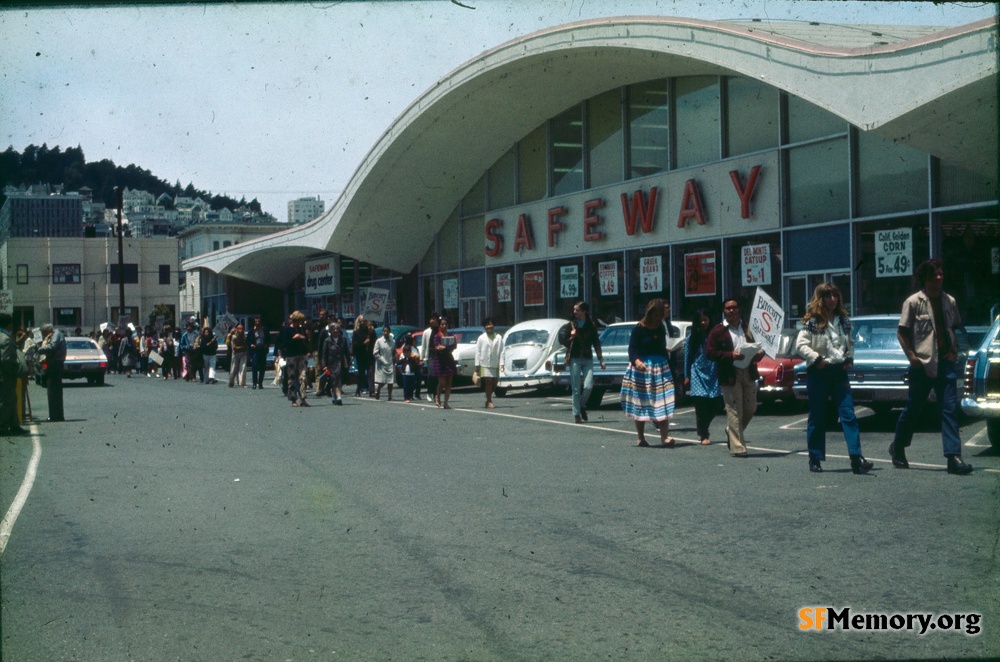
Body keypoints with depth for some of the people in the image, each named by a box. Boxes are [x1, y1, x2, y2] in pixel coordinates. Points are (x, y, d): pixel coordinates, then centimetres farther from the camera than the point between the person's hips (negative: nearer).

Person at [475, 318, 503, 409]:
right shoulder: (481, 338, 3)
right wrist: (477, 364, -3)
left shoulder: (499, 337, 5)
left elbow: (501, 351, 3)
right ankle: (489, 401, 1)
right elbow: (478, 352, 2)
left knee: (494, 384, 5)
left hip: (495, 364, 2)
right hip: (485, 364, -2)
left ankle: (488, 399, 26)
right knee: (488, 381, -7)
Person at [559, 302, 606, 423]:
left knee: (588, 386, -11)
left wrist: (601, 360, 6)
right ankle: (576, 414, 5)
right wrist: (571, 337, -14)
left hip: (588, 359, 1)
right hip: (575, 359, -1)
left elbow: (596, 343, 10)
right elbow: (564, 342, 7)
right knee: (576, 388, -3)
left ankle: (582, 406, 15)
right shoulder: (570, 325, 4)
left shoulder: (591, 325, 6)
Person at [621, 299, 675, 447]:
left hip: (660, 367, 4)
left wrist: (668, 366, 21)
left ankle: (664, 437, -9)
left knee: (663, 403, -6)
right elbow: (632, 348, -13)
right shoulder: (639, 329, -7)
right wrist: (636, 361, -32)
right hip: (642, 368, -4)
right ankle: (640, 438, 14)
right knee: (640, 403, 4)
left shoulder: (661, 328, 9)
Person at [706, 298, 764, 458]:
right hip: (730, 375, -5)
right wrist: (731, 355, -17)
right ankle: (737, 447, -2)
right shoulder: (718, 331, -1)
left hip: (748, 372, 5)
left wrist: (760, 352, -1)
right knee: (734, 411, -5)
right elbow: (710, 352, -6)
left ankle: (731, 431, 35)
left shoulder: (748, 328, 14)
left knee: (751, 408, 10)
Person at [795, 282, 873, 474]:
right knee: (817, 418, 4)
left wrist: (849, 359, 7)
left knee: (848, 415, -7)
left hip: (839, 372, 4)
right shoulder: (812, 322, -5)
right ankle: (815, 460, 12)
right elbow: (800, 345, -10)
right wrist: (817, 359, -17)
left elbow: (850, 343, 23)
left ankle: (856, 458, -11)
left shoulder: (843, 320, 11)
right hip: (818, 373, -4)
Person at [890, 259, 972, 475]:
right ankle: (897, 448, 30)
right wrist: (912, 357, -11)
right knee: (913, 408, 9)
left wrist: (954, 350, 4)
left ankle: (954, 457, -10)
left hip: (945, 362, 4)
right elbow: (901, 332, -3)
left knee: (950, 408, -6)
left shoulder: (949, 301, 7)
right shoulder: (914, 302, -6)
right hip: (922, 364, -3)